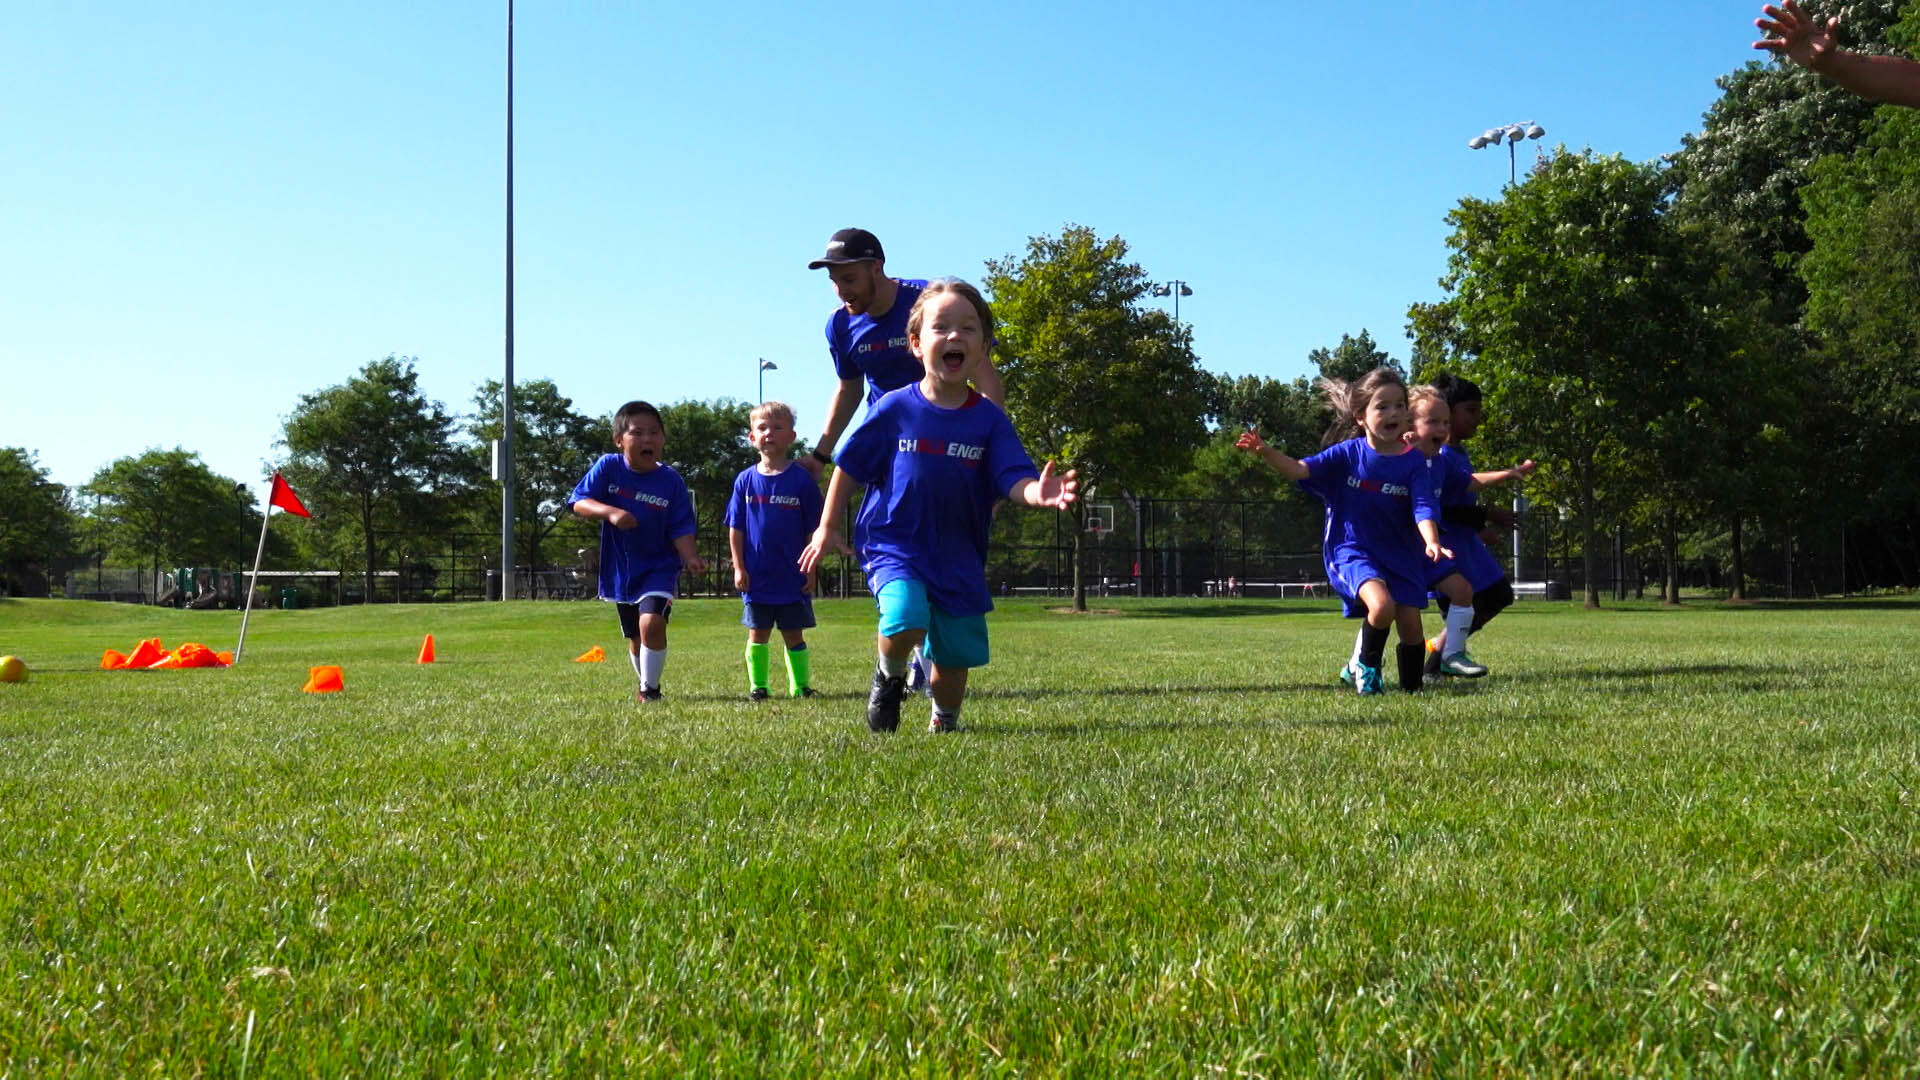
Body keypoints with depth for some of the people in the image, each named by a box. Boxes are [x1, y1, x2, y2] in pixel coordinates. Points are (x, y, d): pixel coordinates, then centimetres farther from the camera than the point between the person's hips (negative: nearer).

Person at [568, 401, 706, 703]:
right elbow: (578, 502, -14)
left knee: (652, 623, -24)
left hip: (659, 568, -2)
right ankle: (645, 682, 41)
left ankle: (649, 689, -7)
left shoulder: (671, 481, -10)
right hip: (620, 569, 2)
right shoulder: (608, 467, -9)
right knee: (635, 638, 15)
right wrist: (610, 512, -32)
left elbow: (680, 529, -9)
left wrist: (691, 557, -27)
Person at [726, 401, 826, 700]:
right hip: (756, 577, 2)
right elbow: (735, 529, 5)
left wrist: (811, 569, -4)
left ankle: (800, 685, 16)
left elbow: (813, 530, -1)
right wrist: (739, 567, 0)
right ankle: (757, 685, 19)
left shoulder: (801, 480, -5)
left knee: (794, 634, 7)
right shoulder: (746, 480, 1)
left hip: (793, 577, -1)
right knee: (758, 634, 9)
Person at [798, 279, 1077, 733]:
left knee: (955, 653, 6)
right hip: (893, 544, -2)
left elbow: (1014, 480, -12)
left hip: (959, 556, 2)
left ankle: (944, 720, 38)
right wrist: (828, 527, 4)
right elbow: (848, 467, 3)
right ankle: (889, 676, 9)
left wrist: (1039, 493, -35)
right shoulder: (895, 410, -7)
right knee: (906, 620, -27)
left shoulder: (989, 419, -4)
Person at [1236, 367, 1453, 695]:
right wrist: (1266, 452, -31)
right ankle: (1363, 666, 0)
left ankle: (1412, 688, 23)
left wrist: (1432, 542, -30)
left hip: (1401, 555, 3)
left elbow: (1423, 507, -11)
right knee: (1382, 605, -28)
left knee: (1411, 626, -1)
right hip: (1352, 551, -3)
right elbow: (1301, 469, -14)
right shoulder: (1348, 453, -5)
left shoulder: (1413, 461, -3)